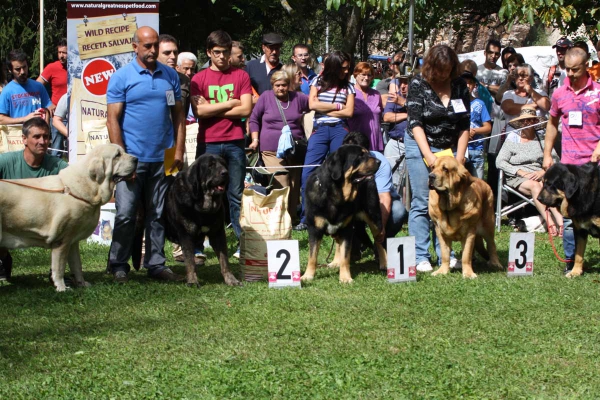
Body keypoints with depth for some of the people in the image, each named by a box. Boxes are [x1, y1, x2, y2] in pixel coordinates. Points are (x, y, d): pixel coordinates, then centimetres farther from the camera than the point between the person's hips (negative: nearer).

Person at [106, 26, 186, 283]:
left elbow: (178, 115, 12)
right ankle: (118, 266, 6)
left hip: (163, 158, 4)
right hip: (133, 158, -3)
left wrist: (179, 151, 2)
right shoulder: (121, 77, -2)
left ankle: (156, 264, 15)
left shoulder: (170, 75, 10)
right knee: (125, 214, -4)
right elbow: (113, 119, -5)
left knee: (158, 215, 8)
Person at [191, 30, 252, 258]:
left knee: (237, 195, 4)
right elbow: (199, 111, -8)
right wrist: (230, 103, -5)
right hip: (208, 143, -1)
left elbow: (246, 110, -4)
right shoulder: (199, 79, 5)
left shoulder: (240, 76, 7)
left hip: (235, 142, 1)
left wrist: (214, 109, -6)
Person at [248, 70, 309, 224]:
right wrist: (255, 139, 3)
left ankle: (293, 218, 13)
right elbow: (254, 120, 10)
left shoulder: (298, 98, 9)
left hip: (295, 150, 3)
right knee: (281, 186, -14)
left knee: (295, 186, 5)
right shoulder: (266, 97, 4)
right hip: (272, 150, -3)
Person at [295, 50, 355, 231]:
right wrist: (337, 106, -2)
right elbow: (312, 104, -4)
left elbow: (349, 112, -1)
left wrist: (324, 110, -4)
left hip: (340, 130, 1)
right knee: (308, 174, -9)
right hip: (319, 130, -1)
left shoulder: (348, 86, 10)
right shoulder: (318, 82, 8)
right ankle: (305, 218, -5)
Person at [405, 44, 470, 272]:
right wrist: (428, 156, -20)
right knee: (422, 202, -5)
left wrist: (460, 157, -5)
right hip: (421, 147, -3)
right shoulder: (418, 85, -9)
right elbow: (415, 123, -13)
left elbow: (464, 125, 3)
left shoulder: (459, 86, 1)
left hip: (449, 149, 3)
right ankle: (420, 257, -3)